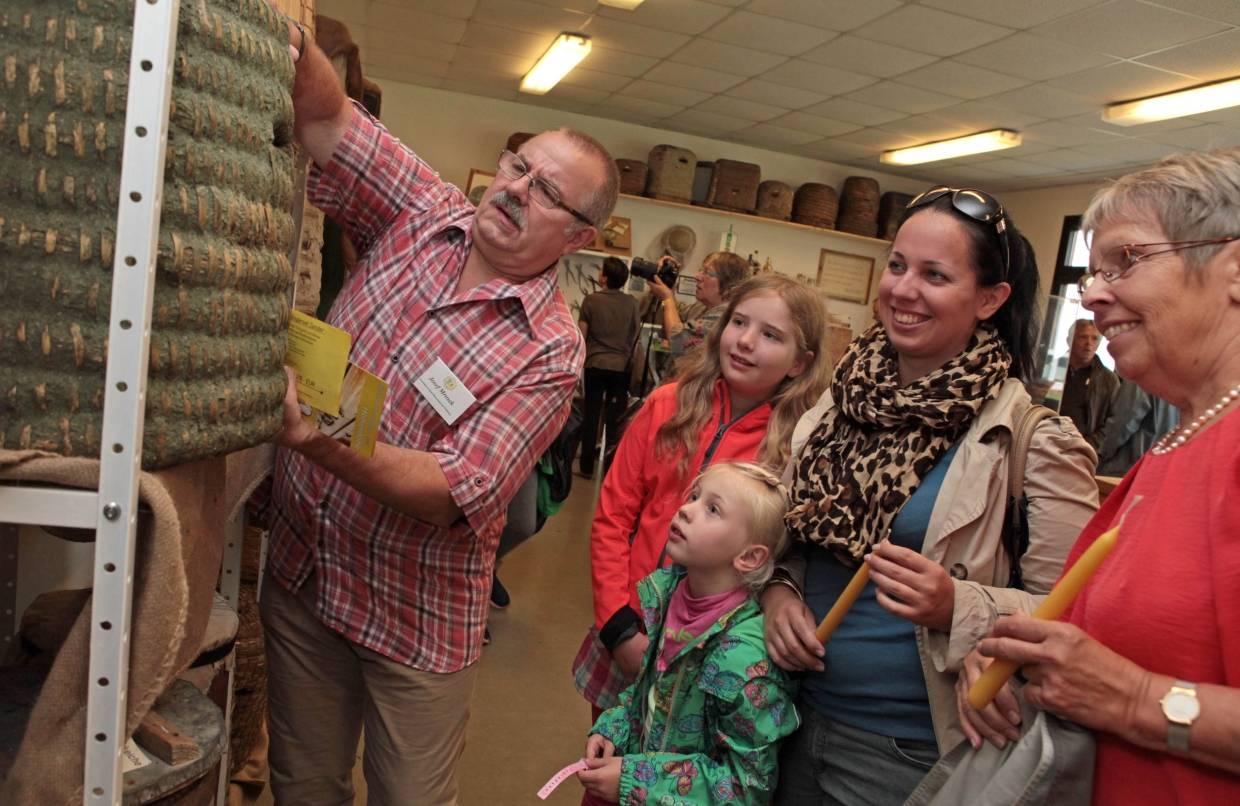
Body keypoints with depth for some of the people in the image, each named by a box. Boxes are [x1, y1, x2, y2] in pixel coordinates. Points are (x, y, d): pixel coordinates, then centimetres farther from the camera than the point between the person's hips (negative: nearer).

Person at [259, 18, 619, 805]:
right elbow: (330, 119, -7)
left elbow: (460, 492, -26)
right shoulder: (427, 214, -5)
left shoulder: (550, 351, -19)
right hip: (300, 566, 5)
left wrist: (322, 445, -39)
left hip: (416, 615, -4)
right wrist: (292, 42, -28)